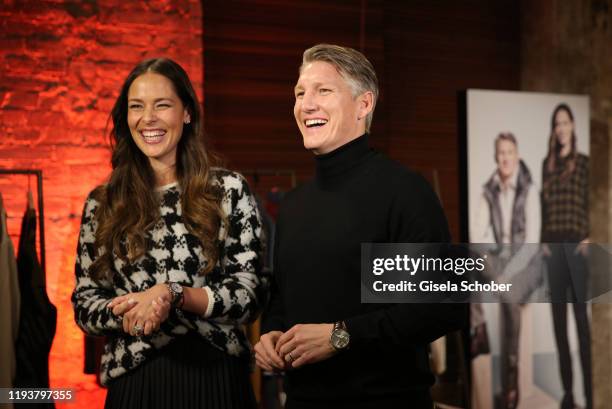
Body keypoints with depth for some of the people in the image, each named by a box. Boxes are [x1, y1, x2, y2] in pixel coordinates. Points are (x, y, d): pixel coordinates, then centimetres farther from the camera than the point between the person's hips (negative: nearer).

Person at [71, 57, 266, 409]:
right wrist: (129, 312, -16)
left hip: (215, 376, -1)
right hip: (133, 379, 2)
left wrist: (172, 295, -19)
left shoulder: (229, 190, -3)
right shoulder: (102, 203, 4)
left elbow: (250, 295, -6)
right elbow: (85, 305, 4)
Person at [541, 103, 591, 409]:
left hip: (577, 242, -4)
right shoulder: (547, 163, 15)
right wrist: (543, 241, 6)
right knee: (559, 315, 5)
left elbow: (590, 203, 0)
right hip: (553, 243, 4)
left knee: (582, 315, -5)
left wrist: (589, 237, -10)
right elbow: (544, 204, 13)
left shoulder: (584, 162, 4)